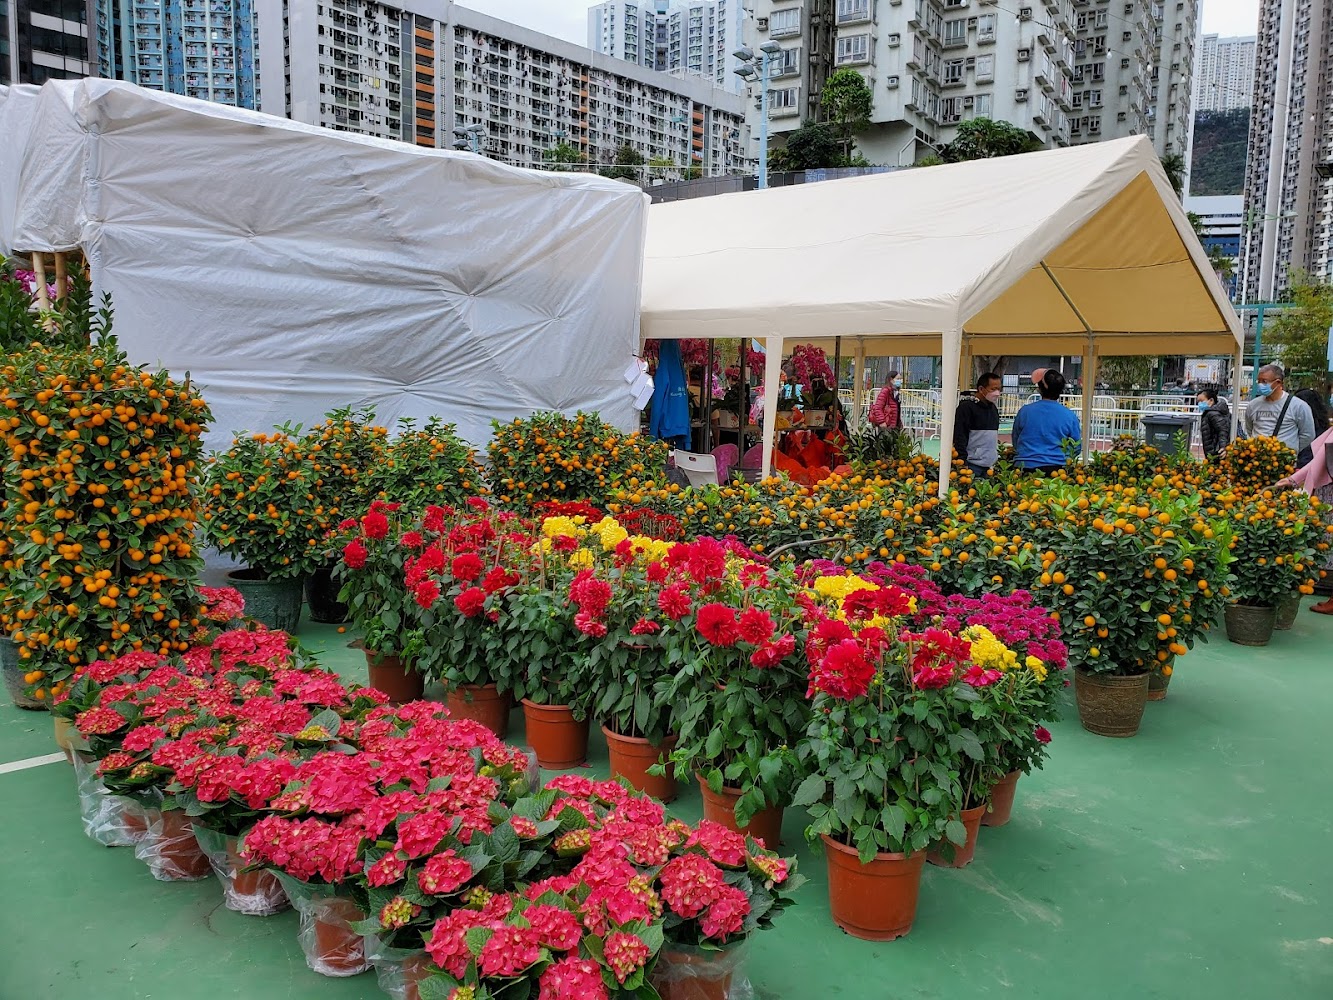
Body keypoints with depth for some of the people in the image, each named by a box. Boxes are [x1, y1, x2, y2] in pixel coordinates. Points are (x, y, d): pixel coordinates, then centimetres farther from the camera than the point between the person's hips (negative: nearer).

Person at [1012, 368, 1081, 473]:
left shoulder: (1024, 411, 0)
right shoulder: (1069, 415, -1)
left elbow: (1015, 443, 12)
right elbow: (1076, 448, 8)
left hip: (1024, 466, 0)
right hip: (1056, 467, 0)